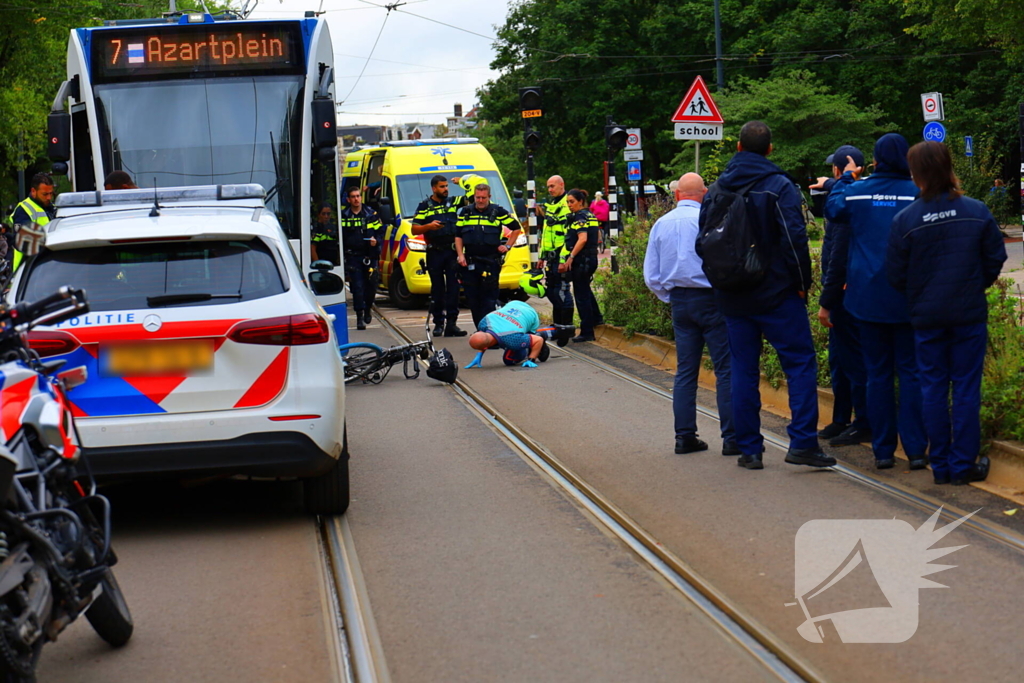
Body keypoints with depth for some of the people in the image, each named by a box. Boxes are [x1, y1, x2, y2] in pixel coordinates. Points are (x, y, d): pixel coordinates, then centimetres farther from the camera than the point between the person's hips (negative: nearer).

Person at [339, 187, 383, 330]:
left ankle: (367, 309, 31)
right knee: (357, 286, -7)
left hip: (370, 256, 2)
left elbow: (380, 232, 11)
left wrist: (376, 241, -10)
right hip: (352, 256, -2)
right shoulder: (343, 216, 4)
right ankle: (360, 317, -5)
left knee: (371, 285, 5)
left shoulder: (371, 214, 8)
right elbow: (340, 237, 4)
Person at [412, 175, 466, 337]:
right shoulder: (425, 206, 7)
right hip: (434, 252, -1)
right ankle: (438, 323, 8)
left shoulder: (453, 202, 12)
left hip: (452, 251, 1)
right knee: (437, 288, 3)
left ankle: (451, 323, -5)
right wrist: (429, 226, -15)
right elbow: (414, 229, 3)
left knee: (453, 287, -5)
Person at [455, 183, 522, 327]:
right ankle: (479, 328, 12)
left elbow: (516, 229, 14)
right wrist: (460, 255, 2)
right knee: (472, 297, 4)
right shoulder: (466, 212, 12)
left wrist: (507, 246, 5)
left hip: (490, 261, -3)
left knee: (489, 298, -7)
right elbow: (458, 236, 14)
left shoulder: (498, 212, 4)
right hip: (469, 262, 3)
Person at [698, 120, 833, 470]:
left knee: (743, 370, 8)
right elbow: (794, 238, -16)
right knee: (800, 363, 0)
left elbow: (703, 243, 9)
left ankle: (749, 448, 8)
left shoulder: (716, 189, 6)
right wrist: (802, 281, -6)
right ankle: (802, 442, -10)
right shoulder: (779, 186, -8)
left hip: (732, 296, 4)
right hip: (777, 293, -4)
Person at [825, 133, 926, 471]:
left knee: (877, 373, 9)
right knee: (910, 372, 4)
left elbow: (832, 209, 20)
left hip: (868, 297, 2)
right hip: (908, 299, -2)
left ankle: (883, 450, 9)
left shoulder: (857, 191, -2)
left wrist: (846, 177, 32)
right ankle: (915, 449, 1)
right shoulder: (917, 193, -8)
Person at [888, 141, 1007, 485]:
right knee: (966, 388, 6)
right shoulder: (977, 212, -7)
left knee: (933, 388, 10)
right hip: (969, 314, 0)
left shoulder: (905, 220, -10)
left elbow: (896, 275, -4)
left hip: (926, 316, 0)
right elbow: (996, 258, 1)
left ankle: (940, 465, 13)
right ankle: (963, 466, 8)